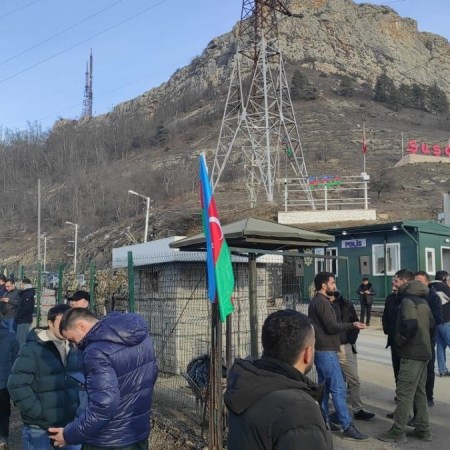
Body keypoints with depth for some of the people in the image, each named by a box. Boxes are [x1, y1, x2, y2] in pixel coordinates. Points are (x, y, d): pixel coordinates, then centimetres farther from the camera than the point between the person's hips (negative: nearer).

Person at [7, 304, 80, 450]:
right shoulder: (32, 350, -14)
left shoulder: (72, 350, 8)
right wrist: (39, 413, -18)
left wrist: (75, 406, 8)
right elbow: (17, 384, -17)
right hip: (38, 428, -6)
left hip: (69, 423, 6)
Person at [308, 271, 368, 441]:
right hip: (326, 351, -10)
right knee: (338, 389, -9)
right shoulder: (322, 302, -16)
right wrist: (352, 325, -13)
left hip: (321, 350, 10)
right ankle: (347, 427, -7)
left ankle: (323, 421, 20)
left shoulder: (316, 301, 15)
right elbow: (331, 326, -20)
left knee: (325, 388, 14)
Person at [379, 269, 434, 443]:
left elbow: (410, 326, -25)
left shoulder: (408, 300, -15)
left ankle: (398, 431, 1)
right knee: (419, 392, 15)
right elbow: (431, 324, 19)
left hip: (411, 353, -10)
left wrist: (399, 341, -11)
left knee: (404, 393, -4)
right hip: (423, 351, 10)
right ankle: (422, 429, 20)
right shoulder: (422, 300, 14)